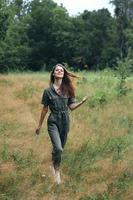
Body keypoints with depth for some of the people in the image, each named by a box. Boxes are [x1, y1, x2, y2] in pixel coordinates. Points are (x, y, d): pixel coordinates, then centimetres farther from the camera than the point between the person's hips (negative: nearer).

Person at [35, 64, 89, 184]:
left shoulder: (68, 89, 3)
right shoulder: (48, 91, -4)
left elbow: (71, 106, 4)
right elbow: (45, 109, 2)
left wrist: (82, 101, -11)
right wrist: (39, 125, 6)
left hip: (65, 121, 3)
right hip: (53, 121, -3)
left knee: (60, 148, 13)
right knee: (58, 148, -18)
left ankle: (54, 165, 39)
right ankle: (57, 170, 4)